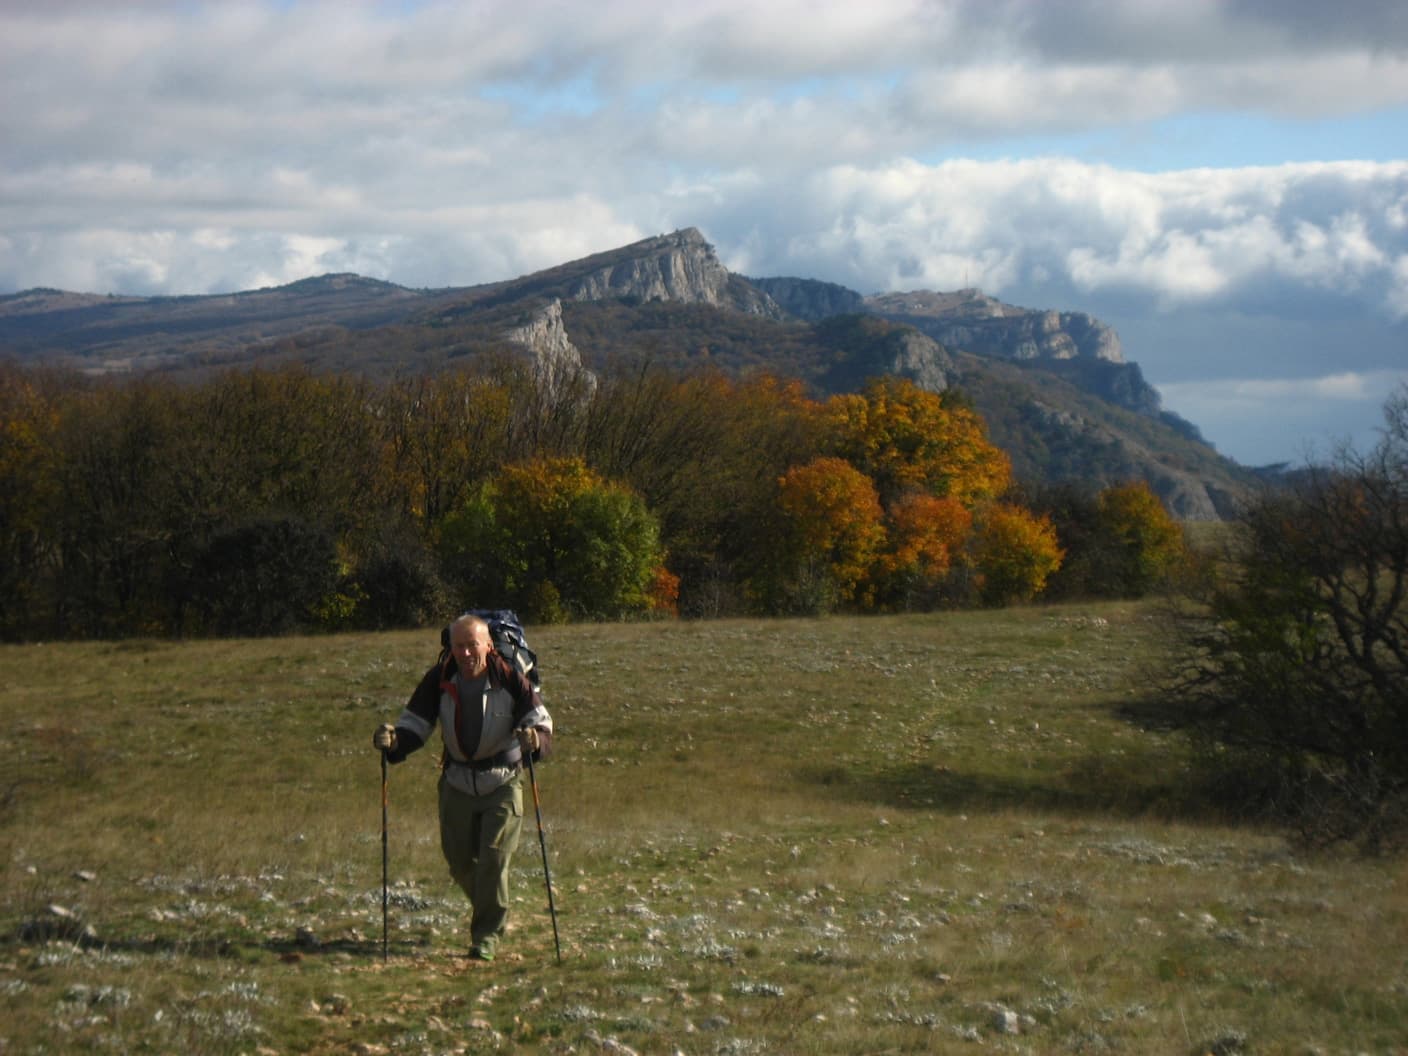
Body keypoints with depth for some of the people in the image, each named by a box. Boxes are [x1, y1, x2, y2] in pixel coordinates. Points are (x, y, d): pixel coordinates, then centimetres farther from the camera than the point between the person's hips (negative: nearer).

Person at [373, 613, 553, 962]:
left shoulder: (509, 678, -16)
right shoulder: (438, 680, -9)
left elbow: (540, 719, -18)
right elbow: (414, 724, -6)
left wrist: (536, 737, -42)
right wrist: (393, 741, -28)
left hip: (502, 782, -3)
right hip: (457, 782, 3)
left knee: (493, 859, -10)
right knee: (459, 861, 10)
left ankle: (487, 936, 1)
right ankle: (486, 906, 40)